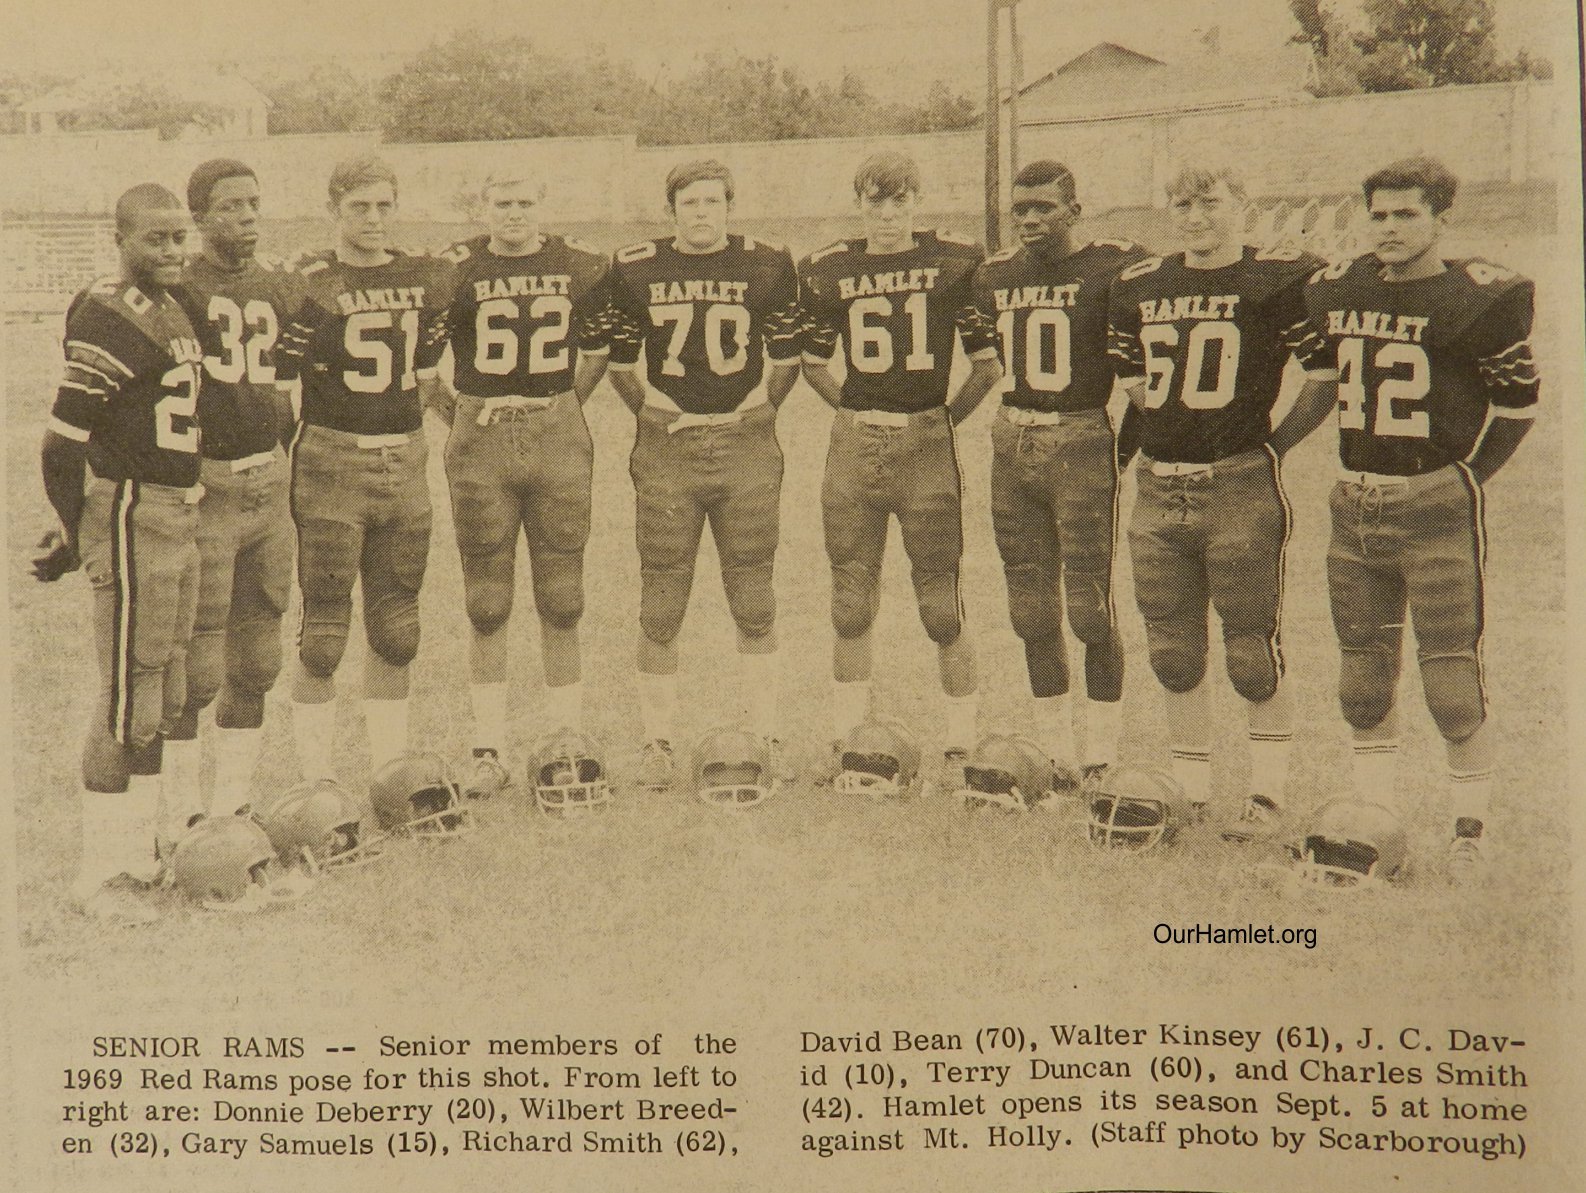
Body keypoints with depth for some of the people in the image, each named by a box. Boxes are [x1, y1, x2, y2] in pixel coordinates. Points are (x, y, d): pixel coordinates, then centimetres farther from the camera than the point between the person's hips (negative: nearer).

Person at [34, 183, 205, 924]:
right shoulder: (109, 321, -16)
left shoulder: (170, 309, 14)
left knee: (165, 696, 16)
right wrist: (72, 536, -12)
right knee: (129, 700, -5)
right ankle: (100, 876, 4)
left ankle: (139, 853, 28)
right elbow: (63, 440, -18)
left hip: (179, 518, 10)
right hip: (130, 516, -10)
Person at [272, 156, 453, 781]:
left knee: (396, 630, 11)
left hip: (404, 465, 5)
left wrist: (403, 436, 14)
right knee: (324, 630, -2)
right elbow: (277, 383, -5)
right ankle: (317, 778, 6)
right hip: (330, 463, -5)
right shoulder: (308, 282, -6)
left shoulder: (425, 278, 10)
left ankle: (389, 768, 22)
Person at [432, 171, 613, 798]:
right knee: (486, 601, 1)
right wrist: (463, 417, 6)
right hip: (480, 441, -1)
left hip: (558, 436, 2)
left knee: (562, 599, 4)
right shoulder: (454, 269, 0)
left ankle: (566, 742, 14)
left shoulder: (582, 266, 6)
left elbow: (596, 350, 19)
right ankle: (487, 752, 9)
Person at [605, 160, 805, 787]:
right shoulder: (634, 269, 2)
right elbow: (619, 361, 14)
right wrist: (655, 418, 9)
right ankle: (657, 743, 13)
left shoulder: (768, 265, 3)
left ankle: (765, 736, 17)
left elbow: (787, 358, 13)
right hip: (666, 451, 0)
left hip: (747, 449, 0)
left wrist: (754, 416, 10)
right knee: (660, 606, 2)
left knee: (754, 604, 6)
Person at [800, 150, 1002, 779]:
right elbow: (813, 362, 20)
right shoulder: (828, 270, 7)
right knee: (850, 606, 8)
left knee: (941, 606, 0)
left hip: (927, 444, -2)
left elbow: (988, 361, 7)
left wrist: (947, 415, 3)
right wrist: (856, 412, 11)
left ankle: (960, 749, 12)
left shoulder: (956, 261, 1)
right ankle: (846, 745, 20)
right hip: (852, 444, 2)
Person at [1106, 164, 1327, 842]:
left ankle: (1267, 798, 12)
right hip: (1159, 488, 5)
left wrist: (1266, 438, -1)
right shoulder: (1139, 287, 12)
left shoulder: (1282, 279, -5)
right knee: (1172, 654, 10)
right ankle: (1190, 795, 23)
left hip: (1240, 487, -5)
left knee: (1253, 653, 0)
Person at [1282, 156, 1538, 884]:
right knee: (1363, 679, 11)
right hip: (1354, 506, 5)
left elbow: (1518, 402, 1)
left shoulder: (1480, 299, -7)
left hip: (1436, 509, -5)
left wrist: (1465, 478, 0)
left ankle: (1469, 831, 10)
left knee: (1451, 680, -4)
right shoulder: (1336, 293, 7)